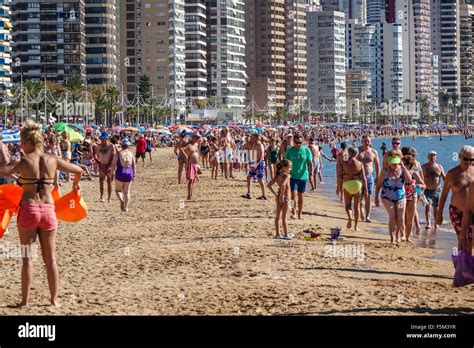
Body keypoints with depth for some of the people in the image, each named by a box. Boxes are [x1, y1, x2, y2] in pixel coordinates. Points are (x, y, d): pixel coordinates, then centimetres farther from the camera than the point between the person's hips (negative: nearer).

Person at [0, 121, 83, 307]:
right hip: (48, 210, 3)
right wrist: (76, 184, 33)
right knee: (50, 258, 9)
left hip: (28, 210, -3)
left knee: (27, 257, 4)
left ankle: (25, 300, 6)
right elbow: (79, 171, 13)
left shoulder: (23, 162, -9)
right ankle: (54, 299, 14)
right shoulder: (52, 161, 2)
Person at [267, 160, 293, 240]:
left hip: (279, 198, 7)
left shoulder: (278, 175, 7)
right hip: (285, 198, -7)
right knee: (284, 217, -1)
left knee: (278, 216, 12)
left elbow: (269, 185, 5)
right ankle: (286, 235, 6)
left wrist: (275, 194, 3)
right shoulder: (286, 175, -14)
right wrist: (282, 195, -22)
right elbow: (283, 185, -33)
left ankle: (277, 234, 18)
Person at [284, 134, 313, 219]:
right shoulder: (290, 150, -3)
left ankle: (299, 214, 18)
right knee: (293, 194, -13)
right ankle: (292, 212, -6)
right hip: (292, 176, -1)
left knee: (300, 195, 9)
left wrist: (311, 174, -10)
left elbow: (310, 163, 0)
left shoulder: (306, 150, -2)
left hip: (303, 176, 1)